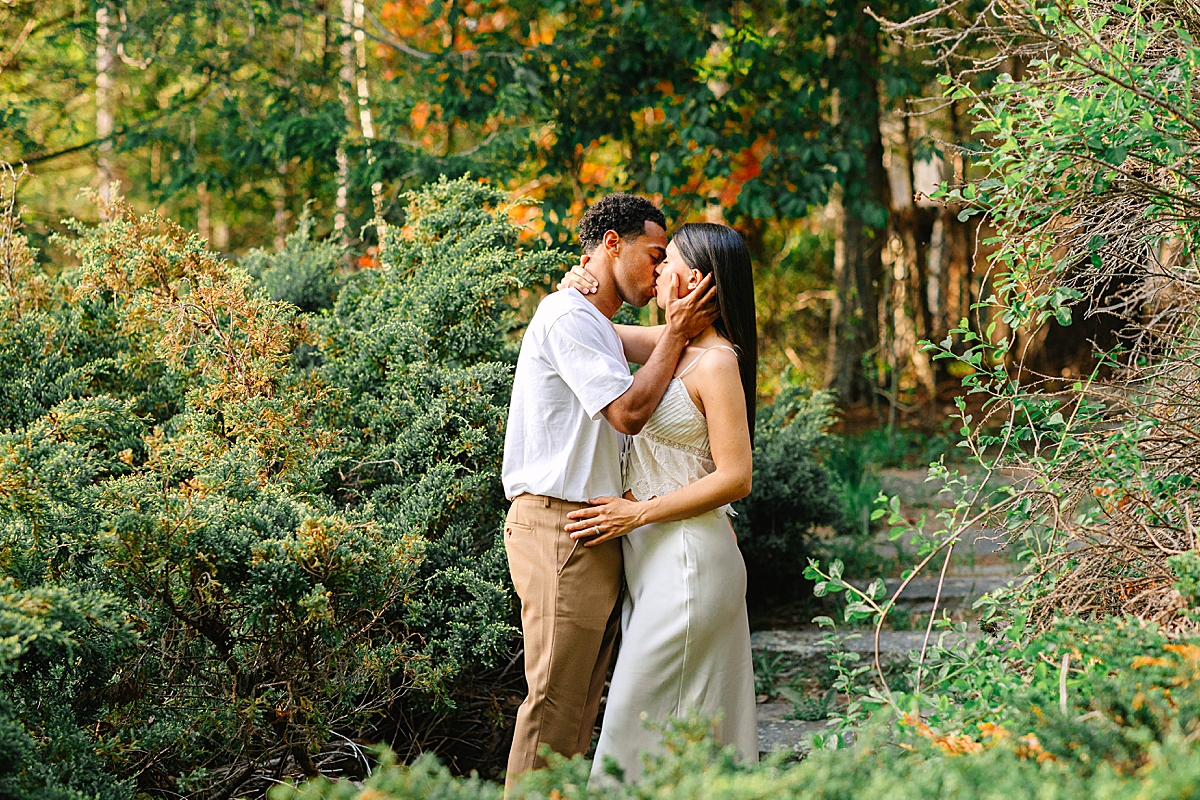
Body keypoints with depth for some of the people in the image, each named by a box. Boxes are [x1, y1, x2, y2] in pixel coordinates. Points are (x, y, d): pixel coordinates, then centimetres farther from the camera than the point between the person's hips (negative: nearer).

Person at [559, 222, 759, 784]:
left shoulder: (717, 362, -16)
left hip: (687, 559, -9)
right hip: (654, 556, 9)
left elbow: (735, 478, -19)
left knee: (642, 716, -9)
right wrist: (580, 291, 4)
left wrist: (638, 512, -18)